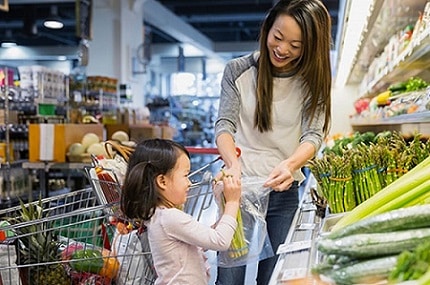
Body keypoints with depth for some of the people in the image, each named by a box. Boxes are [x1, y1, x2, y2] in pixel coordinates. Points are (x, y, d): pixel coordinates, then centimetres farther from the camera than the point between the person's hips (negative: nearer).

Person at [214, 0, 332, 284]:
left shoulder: (312, 81, 1)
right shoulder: (238, 70, -1)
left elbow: (313, 135, -7)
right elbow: (224, 125, -5)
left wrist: (290, 164, -29)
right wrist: (233, 163, -26)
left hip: (284, 191, 2)